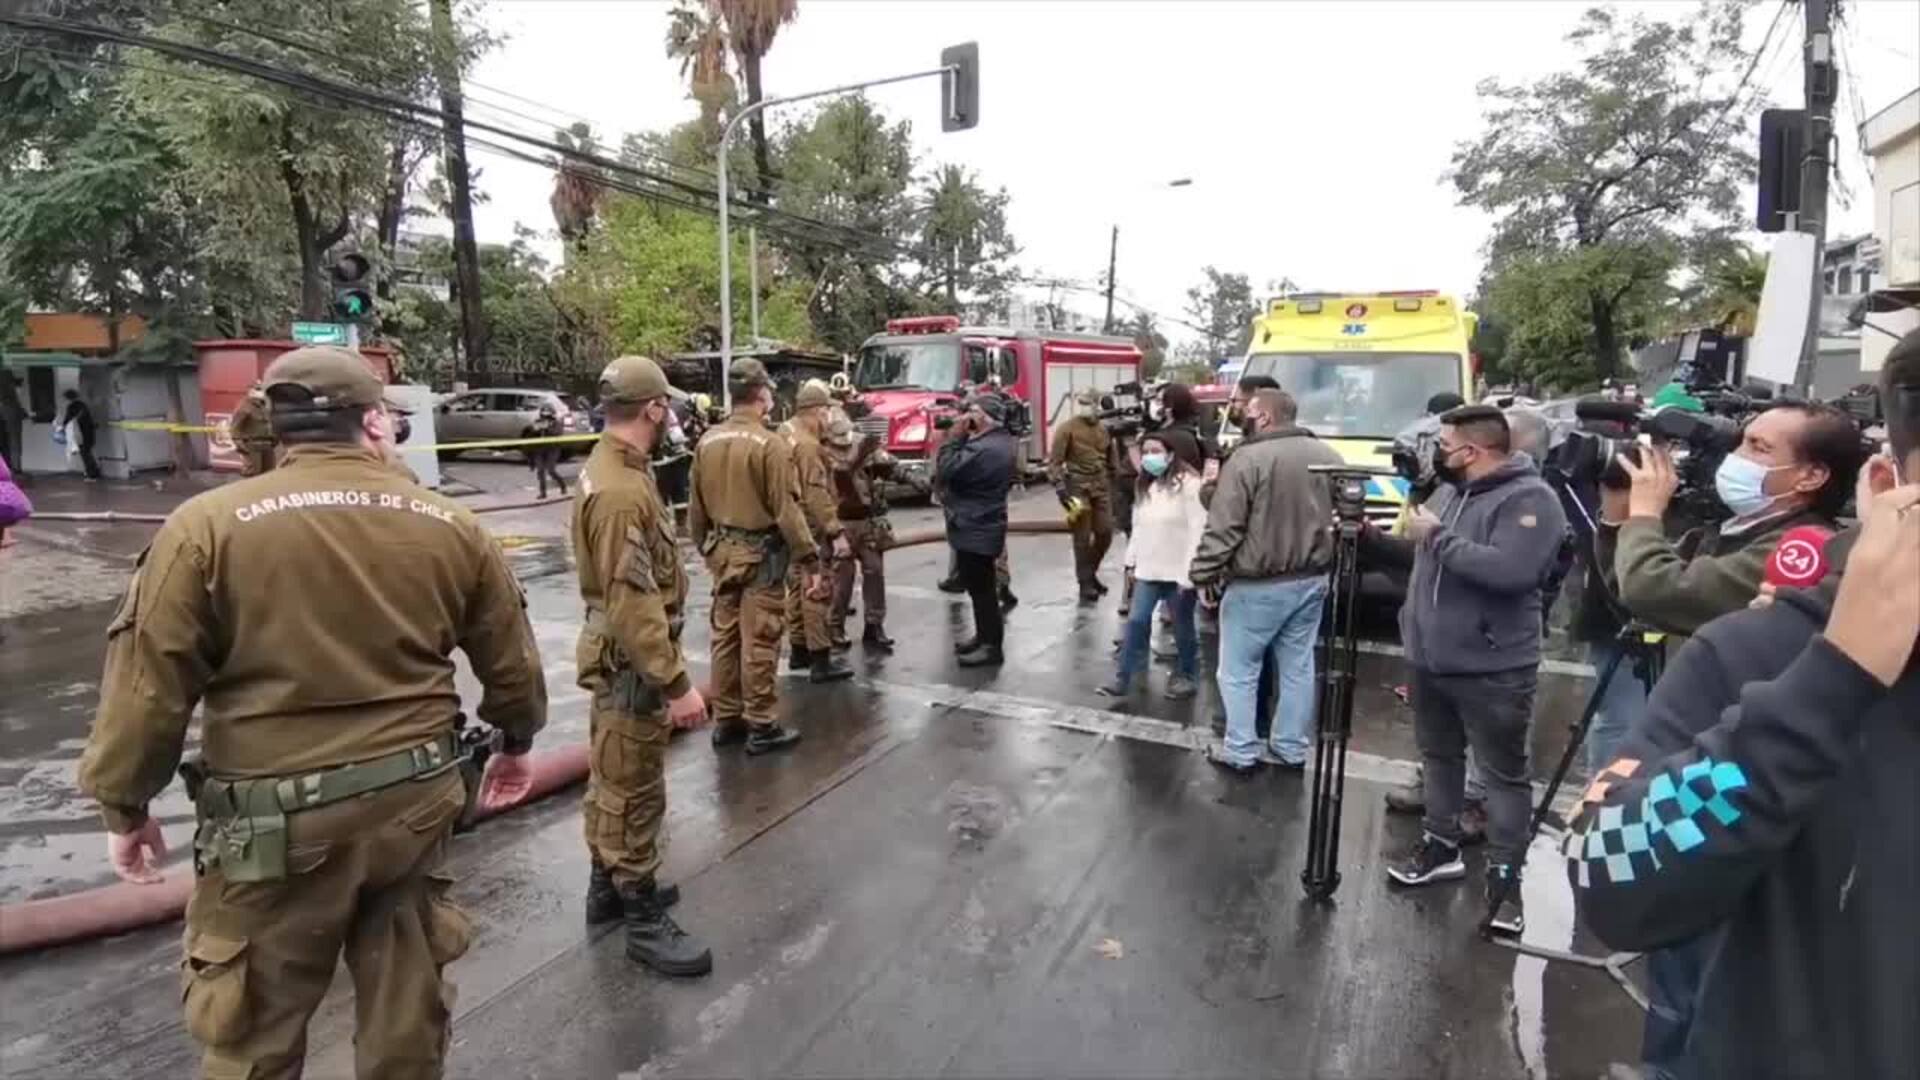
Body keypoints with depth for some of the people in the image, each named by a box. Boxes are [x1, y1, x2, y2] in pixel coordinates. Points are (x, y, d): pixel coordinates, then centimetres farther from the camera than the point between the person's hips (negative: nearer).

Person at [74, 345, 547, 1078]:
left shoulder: (206, 525, -11)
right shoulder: (452, 526, -2)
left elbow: (149, 685, -8)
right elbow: (510, 661, 6)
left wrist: (125, 806, 9)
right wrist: (517, 742, 23)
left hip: (275, 822, -2)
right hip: (415, 801, 3)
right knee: (407, 1004, 21)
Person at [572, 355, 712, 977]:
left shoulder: (607, 469, 9)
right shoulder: (622, 490, -25)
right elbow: (633, 601, -30)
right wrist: (677, 683, -29)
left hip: (618, 653, 11)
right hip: (632, 660, -11)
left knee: (610, 779, 21)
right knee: (634, 791, 2)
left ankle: (608, 887, 38)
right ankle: (643, 920, 16)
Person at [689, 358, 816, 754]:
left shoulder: (707, 442, 5)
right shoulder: (770, 444, -17)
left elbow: (696, 506, 12)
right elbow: (786, 510, -18)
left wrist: (705, 546, 25)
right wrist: (809, 556, -10)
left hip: (722, 550, 7)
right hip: (761, 552, -7)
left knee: (724, 636, 14)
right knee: (759, 641, 0)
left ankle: (725, 720, 24)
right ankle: (762, 727, 9)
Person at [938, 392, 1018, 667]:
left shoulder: (983, 449, -25)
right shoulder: (1005, 442, 9)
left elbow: (946, 472, -22)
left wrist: (954, 436, -14)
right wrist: (963, 438, 2)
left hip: (975, 529, -11)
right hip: (984, 525, 11)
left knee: (980, 588, -3)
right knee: (980, 586, 20)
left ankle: (991, 647, 5)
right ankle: (984, 635, 32)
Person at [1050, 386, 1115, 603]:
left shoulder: (1103, 429, 12)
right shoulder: (1067, 428, -6)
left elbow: (1110, 459, 22)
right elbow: (1054, 461, -10)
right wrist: (1060, 487, -18)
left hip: (1101, 486, 5)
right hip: (1078, 486, -5)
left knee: (1105, 533, 5)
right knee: (1082, 538, -1)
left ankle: (1090, 572, 28)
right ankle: (1085, 584, 10)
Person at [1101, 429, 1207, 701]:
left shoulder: (1189, 484, -13)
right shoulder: (1146, 486, 13)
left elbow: (1198, 530, -17)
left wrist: (1189, 572, -20)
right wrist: (1132, 561, 14)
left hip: (1178, 571, -6)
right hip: (1148, 569, 6)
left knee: (1182, 626, 8)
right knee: (1136, 620, 0)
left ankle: (1186, 676, 25)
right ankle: (1124, 678, 5)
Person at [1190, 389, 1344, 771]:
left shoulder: (1248, 458, -16)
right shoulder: (1329, 456, 7)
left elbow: (1222, 529, -17)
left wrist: (1202, 575, -9)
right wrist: (1325, 567, 21)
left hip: (1256, 586, -7)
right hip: (1311, 581, 7)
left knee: (1239, 671, 7)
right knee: (1297, 669, 15)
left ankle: (1241, 752, 14)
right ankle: (1292, 749, 26)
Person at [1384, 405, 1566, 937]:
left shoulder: (1529, 499, -15)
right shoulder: (1449, 490, 9)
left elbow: (1512, 571, -31)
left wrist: (1436, 536, -24)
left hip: (1492, 670, -8)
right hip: (1430, 659, 8)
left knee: (1503, 774, 5)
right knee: (1439, 756, 19)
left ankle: (1504, 876, 15)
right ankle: (1441, 844, 34)